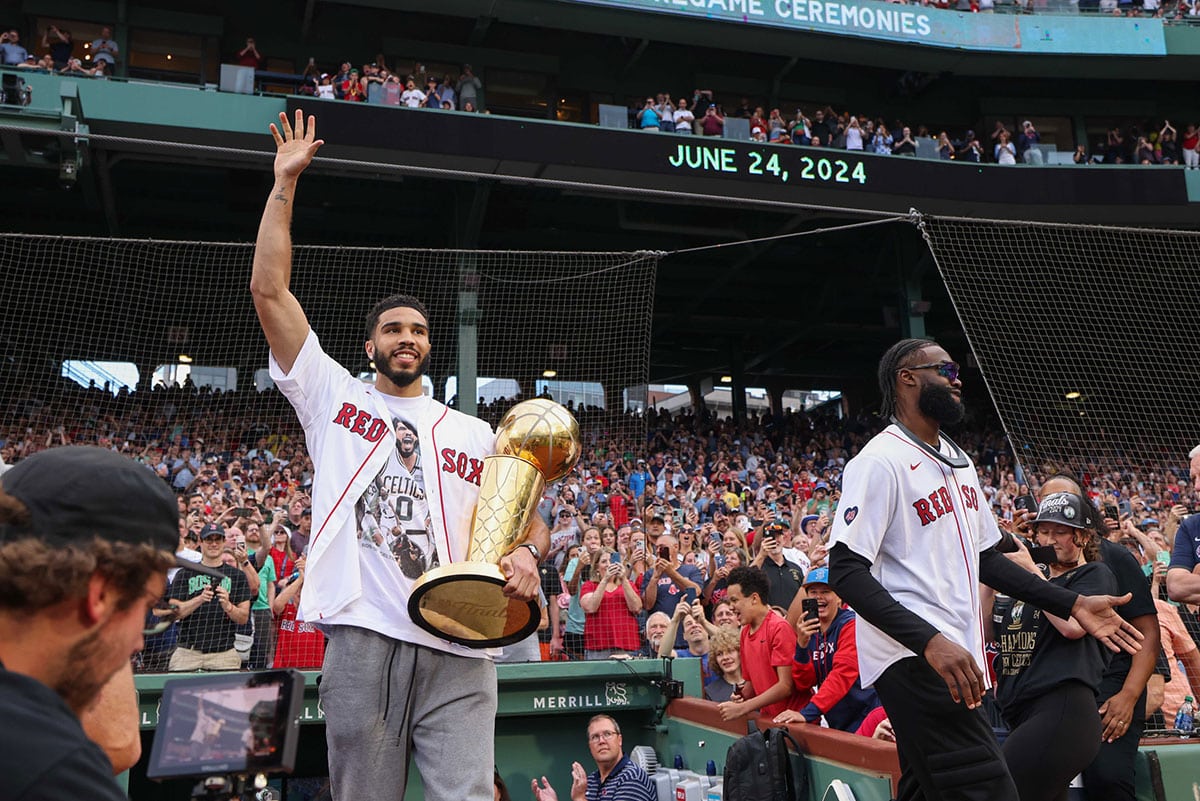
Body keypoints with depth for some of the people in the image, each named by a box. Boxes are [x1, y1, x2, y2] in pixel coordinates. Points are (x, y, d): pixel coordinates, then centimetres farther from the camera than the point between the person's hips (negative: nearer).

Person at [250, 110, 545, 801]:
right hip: (362, 639, -1)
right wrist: (285, 184, 9)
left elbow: (526, 513, 19)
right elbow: (269, 290, 9)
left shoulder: (475, 433, 19)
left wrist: (527, 551, -6)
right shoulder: (334, 397, 15)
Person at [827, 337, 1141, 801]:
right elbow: (846, 572, -19)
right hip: (912, 659, -9)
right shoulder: (879, 462, -12)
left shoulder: (958, 462, 17)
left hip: (956, 659, 10)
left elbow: (984, 557, 24)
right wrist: (930, 641, -28)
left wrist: (1071, 604, 16)